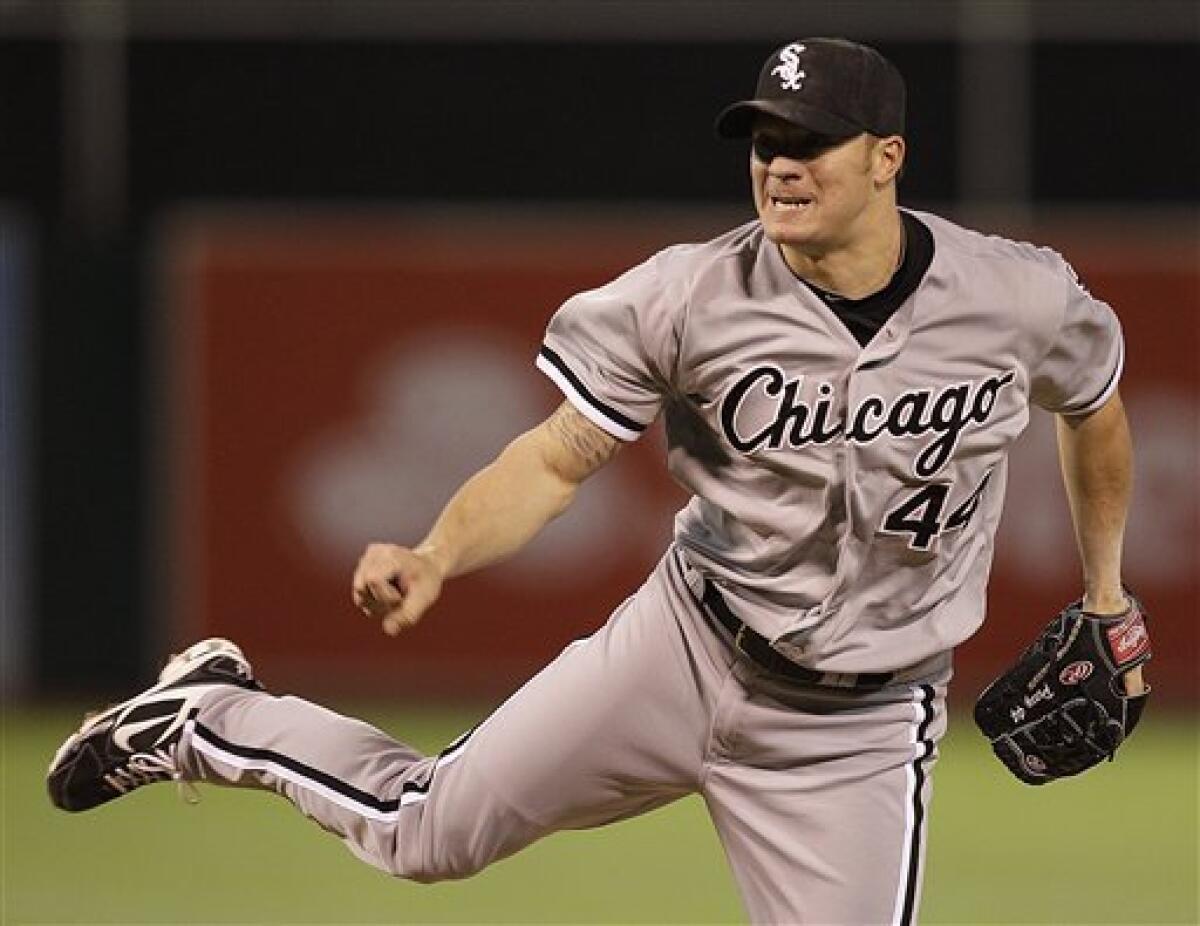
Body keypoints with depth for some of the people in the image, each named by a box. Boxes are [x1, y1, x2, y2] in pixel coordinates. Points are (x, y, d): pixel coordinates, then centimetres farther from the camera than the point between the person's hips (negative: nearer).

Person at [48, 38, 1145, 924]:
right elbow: (554, 462, -10)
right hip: (688, 647, 0)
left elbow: (1095, 403, 9)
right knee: (427, 830, 5)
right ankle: (212, 719, 33)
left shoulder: (1022, 300, -14)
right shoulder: (692, 296, -15)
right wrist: (437, 557, -28)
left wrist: (1107, 590, 15)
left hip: (859, 731, 0)